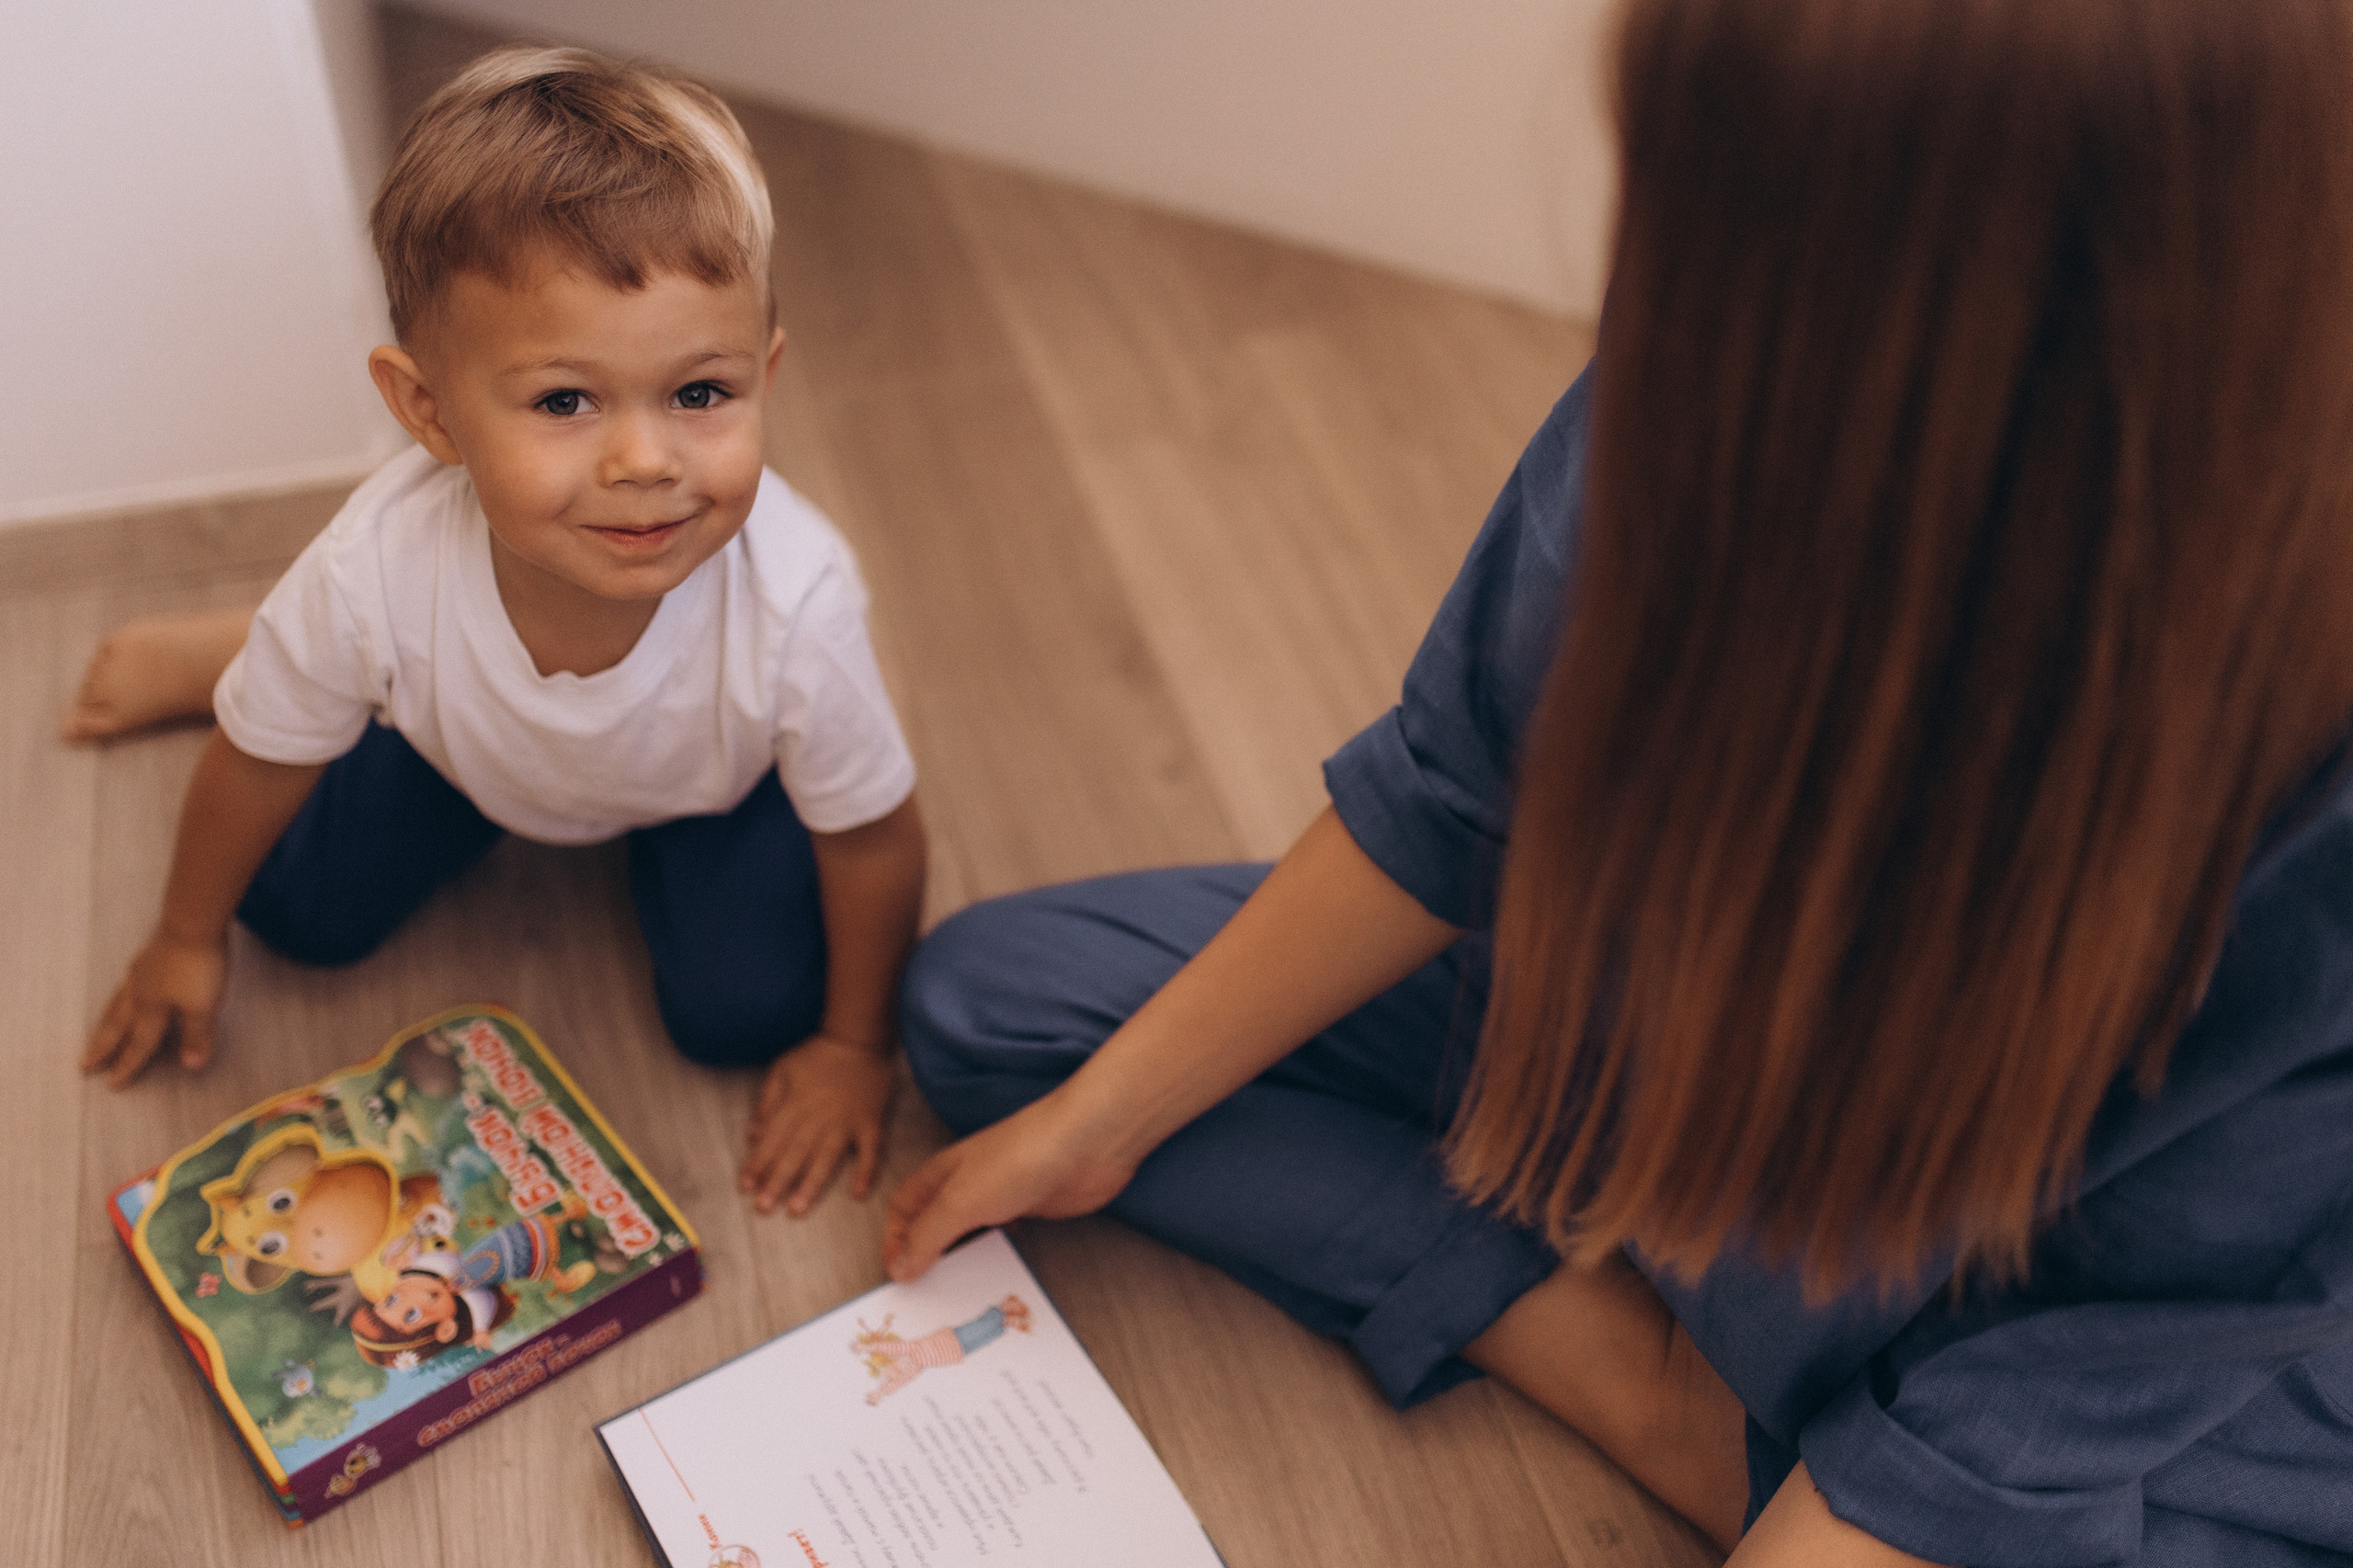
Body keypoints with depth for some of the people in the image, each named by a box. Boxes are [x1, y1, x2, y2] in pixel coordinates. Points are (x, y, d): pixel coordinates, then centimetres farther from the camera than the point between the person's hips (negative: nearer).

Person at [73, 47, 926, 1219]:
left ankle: (660, 835, 20)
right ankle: (232, 659, 33)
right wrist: (185, 942, 0)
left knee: (742, 1014, -10)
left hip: (712, 776, -1)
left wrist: (854, 1043, -10)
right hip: (459, 742, 1)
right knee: (304, 913, 7)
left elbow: (872, 836, -24)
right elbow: (259, 762, -17)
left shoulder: (793, 607, -44)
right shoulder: (377, 572, -40)